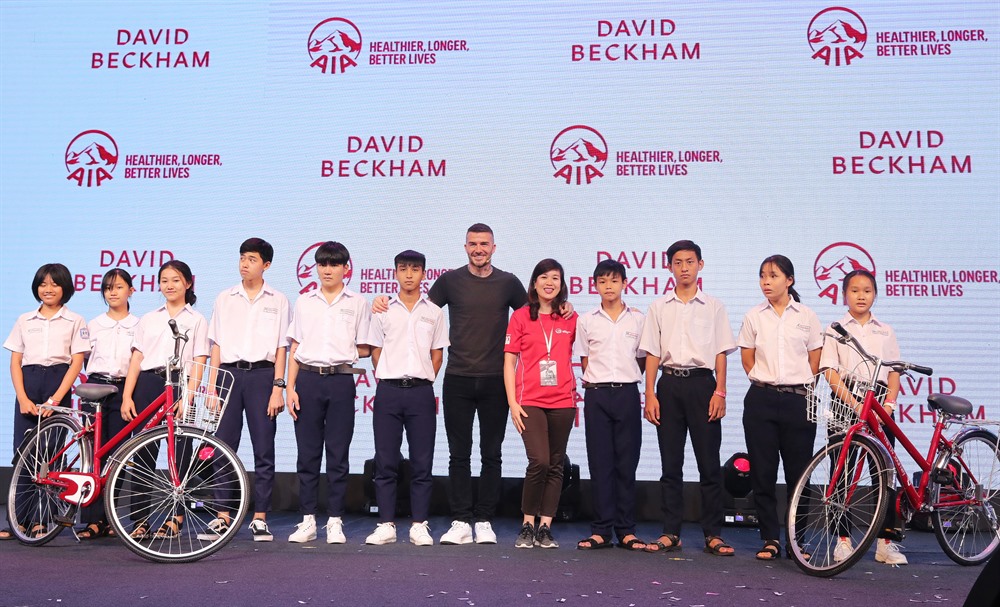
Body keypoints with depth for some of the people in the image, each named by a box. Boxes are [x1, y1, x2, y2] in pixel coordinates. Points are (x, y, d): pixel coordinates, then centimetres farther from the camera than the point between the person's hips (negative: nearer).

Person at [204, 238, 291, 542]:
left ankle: (260, 519, 7)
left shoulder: (278, 301, 7)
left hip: (262, 374, -2)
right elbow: (216, 346, 11)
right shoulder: (225, 299, 13)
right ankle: (222, 517, 9)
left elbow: (281, 348, 3)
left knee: (264, 449, 0)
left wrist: (278, 387, -5)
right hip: (229, 373, 2)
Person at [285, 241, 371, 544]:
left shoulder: (357, 303, 7)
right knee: (307, 453, 4)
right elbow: (294, 349, 10)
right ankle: (307, 520, 11)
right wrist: (290, 387, 4)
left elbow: (364, 349, 9)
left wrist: (343, 353, -1)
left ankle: (335, 521, 9)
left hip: (341, 381, -1)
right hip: (308, 380, 2)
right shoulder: (304, 302, 12)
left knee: (338, 455, 2)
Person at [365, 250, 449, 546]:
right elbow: (376, 352, 11)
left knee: (422, 462, 1)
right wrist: (389, 380, 4)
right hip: (388, 391, 0)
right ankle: (386, 525, 9)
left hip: (421, 392, 0)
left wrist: (422, 381, 3)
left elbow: (437, 354, 11)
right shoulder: (383, 311, 9)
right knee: (385, 461, 2)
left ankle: (419, 526, 9)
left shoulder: (434, 312, 10)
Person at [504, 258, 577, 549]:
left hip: (562, 402, 3)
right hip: (530, 402, -3)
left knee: (555, 466, 5)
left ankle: (545, 527, 14)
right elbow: (509, 361, 2)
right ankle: (527, 525, 3)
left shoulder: (571, 318, 8)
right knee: (539, 462, -13)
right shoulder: (521, 316, 4)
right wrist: (512, 402, -3)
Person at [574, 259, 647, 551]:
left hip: (627, 395, 0)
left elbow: (642, 360, 10)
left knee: (626, 463, 2)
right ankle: (601, 530, 6)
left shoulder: (638, 319, 5)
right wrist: (599, 381, 4)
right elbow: (585, 361, 11)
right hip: (597, 395, 0)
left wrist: (625, 379, 5)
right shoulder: (587, 321, 6)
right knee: (600, 463, 1)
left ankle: (626, 530, 9)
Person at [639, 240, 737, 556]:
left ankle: (713, 534, 5)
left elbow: (720, 353, 5)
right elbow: (652, 354, 8)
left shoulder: (713, 306, 8)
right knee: (670, 463, 4)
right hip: (669, 384, 1)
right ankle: (671, 533, 10)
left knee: (709, 461, -2)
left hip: (702, 382, -1)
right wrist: (650, 395, 0)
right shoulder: (658, 307, 11)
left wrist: (720, 392, -5)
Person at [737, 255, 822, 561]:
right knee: (763, 471, 2)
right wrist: (764, 381, 3)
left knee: (798, 472, 1)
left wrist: (798, 386, 4)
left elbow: (815, 361, 9)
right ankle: (770, 539, 11)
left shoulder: (807, 317, 5)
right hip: (761, 400, 1)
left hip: (798, 400, -1)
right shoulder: (754, 316, 7)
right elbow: (747, 358, 11)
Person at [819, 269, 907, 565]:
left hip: (880, 404, 2)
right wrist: (855, 404, -15)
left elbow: (894, 372, 11)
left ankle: (886, 541, 7)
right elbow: (831, 373, -3)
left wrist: (889, 403, -6)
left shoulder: (885, 332, 15)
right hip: (845, 402, -2)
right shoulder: (836, 330, 6)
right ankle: (843, 538, 7)